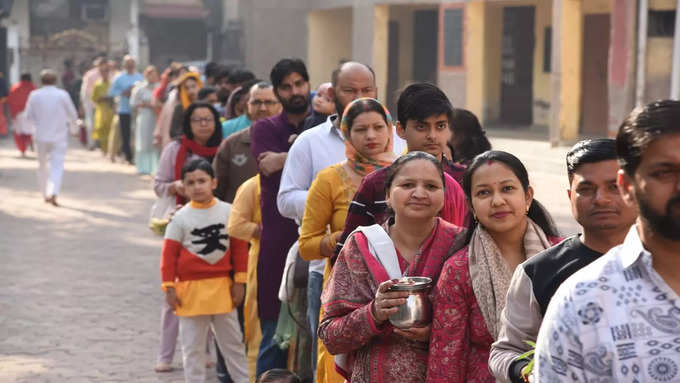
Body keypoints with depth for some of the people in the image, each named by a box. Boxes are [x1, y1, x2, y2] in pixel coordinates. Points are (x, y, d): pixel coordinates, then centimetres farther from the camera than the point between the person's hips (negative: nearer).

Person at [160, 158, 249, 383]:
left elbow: (240, 248, 3)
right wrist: (169, 287, -9)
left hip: (222, 286, 2)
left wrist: (239, 281, 0)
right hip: (191, 289, -2)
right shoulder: (180, 218, -5)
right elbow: (169, 255, -5)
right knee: (192, 346, 5)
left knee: (233, 341, 12)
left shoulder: (228, 212, -1)